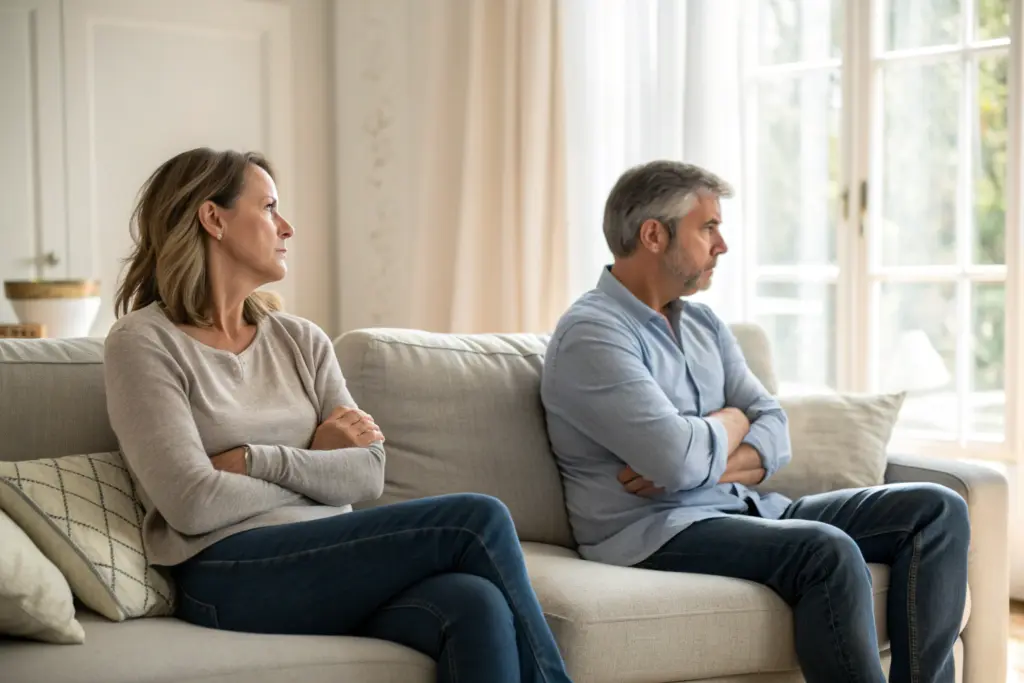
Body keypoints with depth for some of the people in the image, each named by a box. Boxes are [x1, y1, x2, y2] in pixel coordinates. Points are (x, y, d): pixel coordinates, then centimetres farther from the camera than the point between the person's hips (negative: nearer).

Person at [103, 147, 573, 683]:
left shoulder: (300, 340, 17)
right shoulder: (143, 342, 1)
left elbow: (368, 474, 5)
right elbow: (193, 504, -11)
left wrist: (257, 461, -9)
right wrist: (316, 462, 1)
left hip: (331, 563, 5)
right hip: (232, 578, -5)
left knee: (475, 604, -29)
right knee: (476, 520, -21)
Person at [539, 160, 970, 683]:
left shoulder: (702, 324, 16)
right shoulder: (590, 333, -13)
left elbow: (774, 430, 7)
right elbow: (681, 459, -24)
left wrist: (704, 461, -14)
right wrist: (731, 423, -1)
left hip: (744, 506, 9)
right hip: (654, 530, -9)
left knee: (937, 509, -2)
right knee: (827, 551, -34)